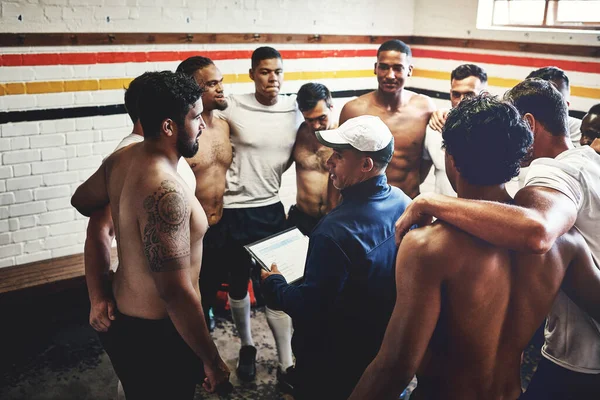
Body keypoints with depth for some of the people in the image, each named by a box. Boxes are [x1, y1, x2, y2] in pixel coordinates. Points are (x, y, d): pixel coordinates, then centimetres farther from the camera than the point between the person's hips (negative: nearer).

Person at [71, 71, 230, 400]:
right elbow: (176, 292, -31)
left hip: (123, 319, 8)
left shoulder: (122, 158, -3)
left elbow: (81, 201, 17)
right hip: (155, 335, -8)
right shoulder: (165, 190, -31)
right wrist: (212, 361, -20)